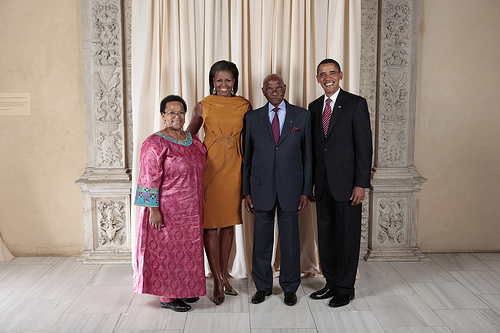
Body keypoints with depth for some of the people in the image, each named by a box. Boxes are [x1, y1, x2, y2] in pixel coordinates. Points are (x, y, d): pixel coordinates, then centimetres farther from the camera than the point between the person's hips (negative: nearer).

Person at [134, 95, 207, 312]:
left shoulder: (193, 140, 9)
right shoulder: (155, 143, -13)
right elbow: (149, 179, -16)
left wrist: (197, 206, 16)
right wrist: (153, 209, -19)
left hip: (189, 209, 7)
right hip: (166, 210, -7)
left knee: (186, 248, 16)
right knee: (166, 249, 4)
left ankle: (183, 290, 33)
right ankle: (166, 296, 19)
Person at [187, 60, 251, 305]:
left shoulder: (245, 106, 5)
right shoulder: (204, 106, 1)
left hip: (233, 168, 2)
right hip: (208, 166, -2)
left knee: (229, 222, 10)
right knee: (210, 223, -1)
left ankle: (223, 276, 24)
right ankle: (218, 280, 10)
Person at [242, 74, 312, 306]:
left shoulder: (301, 116, 4)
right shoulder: (253, 118, 6)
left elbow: (307, 155, 4)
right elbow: (247, 156, 7)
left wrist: (306, 191, -1)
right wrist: (246, 192, 4)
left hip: (290, 188, -1)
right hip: (261, 188, 1)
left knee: (290, 238, 8)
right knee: (261, 238, 9)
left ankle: (289, 287, 25)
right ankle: (263, 286, 27)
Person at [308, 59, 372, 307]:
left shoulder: (356, 104, -4)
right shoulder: (314, 107, 12)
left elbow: (364, 146, -9)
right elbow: (314, 145, 13)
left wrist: (361, 184, -14)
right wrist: (310, 182, 8)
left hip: (346, 182, -5)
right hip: (322, 183, 6)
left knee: (347, 236, 4)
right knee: (325, 235, 12)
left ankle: (346, 289, 18)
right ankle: (331, 283, 28)